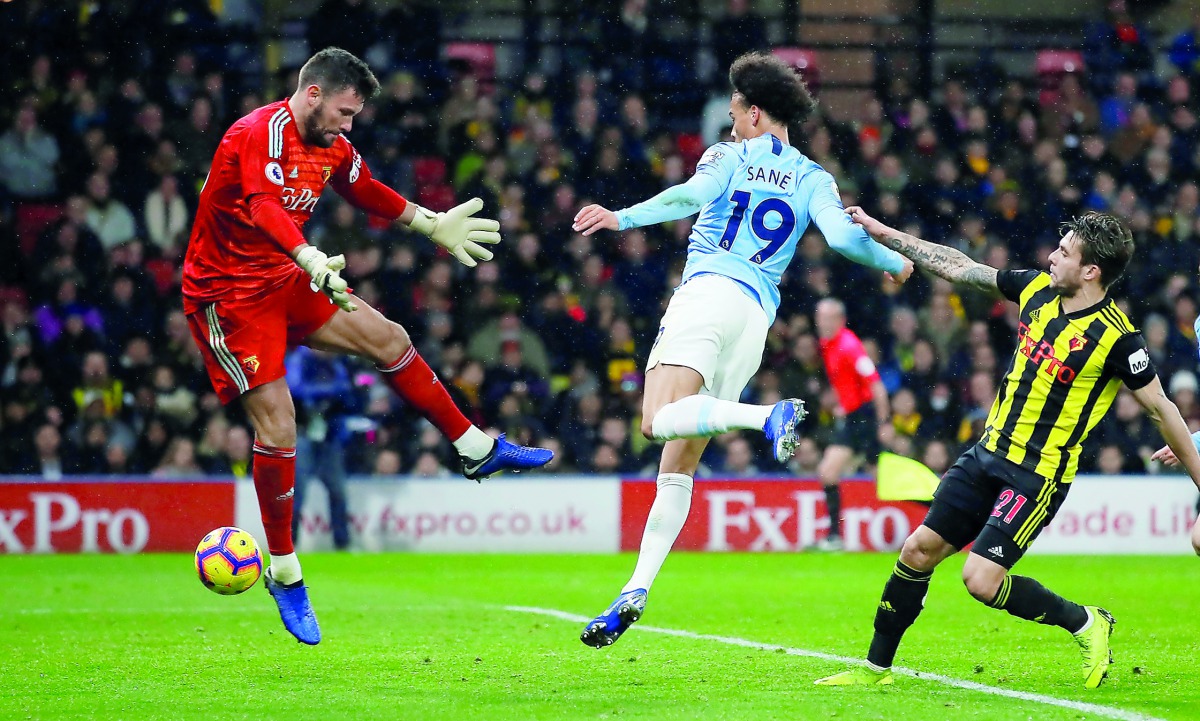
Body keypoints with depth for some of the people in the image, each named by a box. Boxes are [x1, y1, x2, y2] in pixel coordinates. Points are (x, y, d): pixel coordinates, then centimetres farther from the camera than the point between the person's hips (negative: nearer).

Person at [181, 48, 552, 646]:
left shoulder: (333, 148, 4)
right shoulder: (262, 133, -24)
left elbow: (367, 192, 25)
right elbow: (264, 208, -42)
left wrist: (432, 225, 29)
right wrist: (312, 261, -58)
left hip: (284, 281, 8)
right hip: (227, 295, -8)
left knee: (388, 338, 5)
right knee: (276, 425, -13)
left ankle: (477, 451, 19)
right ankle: (285, 575, -1)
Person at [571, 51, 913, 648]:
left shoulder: (730, 156, 9)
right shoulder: (813, 179, 18)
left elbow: (693, 195, -11)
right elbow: (842, 236, 3)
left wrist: (622, 218, -15)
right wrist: (894, 261, 21)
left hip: (710, 291, -6)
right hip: (759, 315, 6)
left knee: (659, 420, -25)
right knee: (678, 464, 7)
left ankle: (770, 415, -41)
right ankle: (635, 593, -2)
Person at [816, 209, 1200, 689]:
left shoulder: (1116, 338, -19)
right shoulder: (1038, 289, 0)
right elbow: (957, 268, 9)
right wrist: (879, 231, 11)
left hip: (1038, 477, -7)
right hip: (988, 453, 7)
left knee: (982, 580, -16)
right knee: (918, 551, 4)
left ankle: (1086, 624, 6)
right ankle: (876, 667, 19)